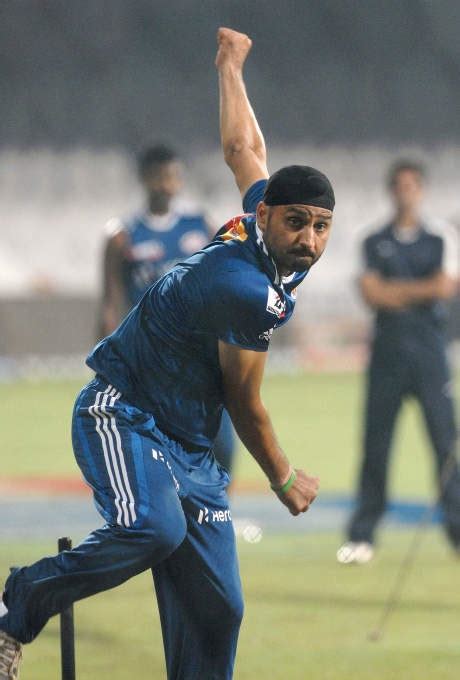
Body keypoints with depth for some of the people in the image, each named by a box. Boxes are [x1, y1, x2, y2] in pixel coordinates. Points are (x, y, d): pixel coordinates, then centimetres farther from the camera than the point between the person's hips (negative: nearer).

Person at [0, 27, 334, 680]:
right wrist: (285, 479, 4)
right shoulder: (248, 290, -24)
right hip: (123, 413, -9)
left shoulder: (261, 214, 3)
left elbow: (244, 149, 23)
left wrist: (231, 66, 41)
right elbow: (245, 406, -12)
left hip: (192, 448, 9)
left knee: (214, 611, 0)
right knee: (153, 529, -37)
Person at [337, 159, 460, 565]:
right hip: (388, 349, 1)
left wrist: (395, 291, -6)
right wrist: (422, 290, -8)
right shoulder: (374, 243, 12)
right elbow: (372, 294, -2)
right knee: (375, 442, -1)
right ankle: (362, 534, 2)